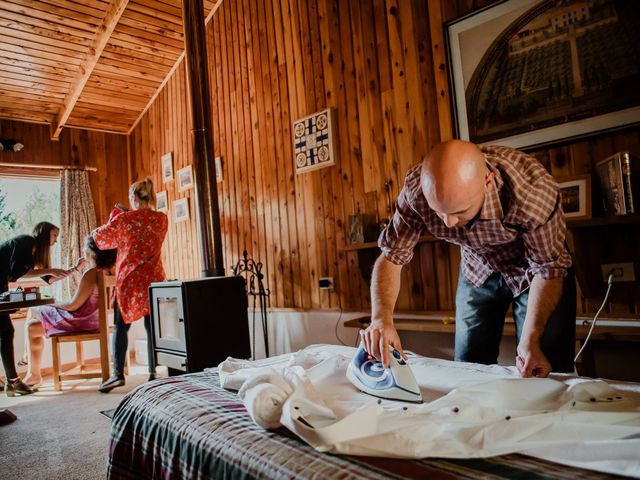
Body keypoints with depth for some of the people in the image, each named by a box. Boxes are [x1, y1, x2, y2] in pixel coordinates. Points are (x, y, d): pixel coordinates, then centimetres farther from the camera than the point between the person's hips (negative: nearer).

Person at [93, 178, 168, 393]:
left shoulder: (123, 219, -7)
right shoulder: (162, 219, 1)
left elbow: (99, 236, 8)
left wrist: (115, 216, 24)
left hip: (129, 278, -3)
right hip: (154, 279, 3)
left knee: (121, 327, 8)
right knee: (153, 327, 7)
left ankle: (118, 374, 6)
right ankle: (154, 373, 10)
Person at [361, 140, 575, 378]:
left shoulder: (534, 194, -38)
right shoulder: (416, 189, -31)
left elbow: (549, 270, -24)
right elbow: (391, 256, -24)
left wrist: (529, 342, -30)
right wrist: (381, 316, -40)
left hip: (531, 272, -2)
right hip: (478, 271, 3)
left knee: (547, 372, -2)